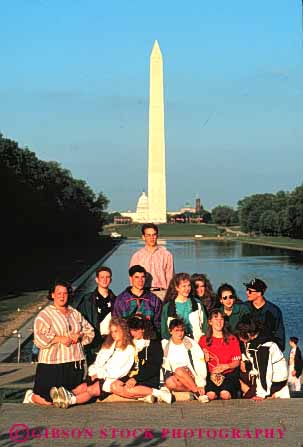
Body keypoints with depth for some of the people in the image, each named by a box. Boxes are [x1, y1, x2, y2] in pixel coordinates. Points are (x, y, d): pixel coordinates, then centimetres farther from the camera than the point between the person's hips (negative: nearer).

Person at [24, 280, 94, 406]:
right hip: (52, 364, -5)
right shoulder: (45, 314, -2)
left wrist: (79, 335, -3)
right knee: (48, 401, -5)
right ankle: (31, 397, 25)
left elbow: (90, 331, 17)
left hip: (75, 363, 6)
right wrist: (59, 338, -18)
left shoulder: (75, 313, 16)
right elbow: (39, 339, -11)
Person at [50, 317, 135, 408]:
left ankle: (71, 400, -56)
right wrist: (94, 373, -6)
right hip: (100, 377, 7)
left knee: (91, 390, -32)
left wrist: (100, 373, -7)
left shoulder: (129, 349, 0)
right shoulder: (108, 346, 24)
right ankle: (69, 394, -48)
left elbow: (119, 371, -8)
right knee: (83, 386, -23)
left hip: (113, 380, -7)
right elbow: (97, 363, 16)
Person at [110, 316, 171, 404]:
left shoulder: (154, 343, 2)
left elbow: (154, 367, -7)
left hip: (148, 380, -6)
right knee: (114, 386, -22)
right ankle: (144, 396, -23)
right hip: (131, 378, 6)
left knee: (127, 390, -32)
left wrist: (136, 379, -16)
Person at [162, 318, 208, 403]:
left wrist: (201, 385, -16)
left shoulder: (191, 344, -1)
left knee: (179, 371, -35)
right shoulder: (165, 345, 7)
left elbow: (200, 365, -8)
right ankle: (196, 392, -23)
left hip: (190, 375, -2)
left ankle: (197, 392, -22)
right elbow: (164, 365, 7)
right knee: (169, 382, -33)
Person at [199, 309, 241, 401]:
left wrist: (225, 366, -13)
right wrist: (205, 359, -12)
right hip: (211, 374, 0)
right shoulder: (204, 340, 9)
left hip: (228, 373, 0)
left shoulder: (232, 339, 8)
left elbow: (237, 362, 6)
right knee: (210, 395, -28)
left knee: (225, 394, -27)